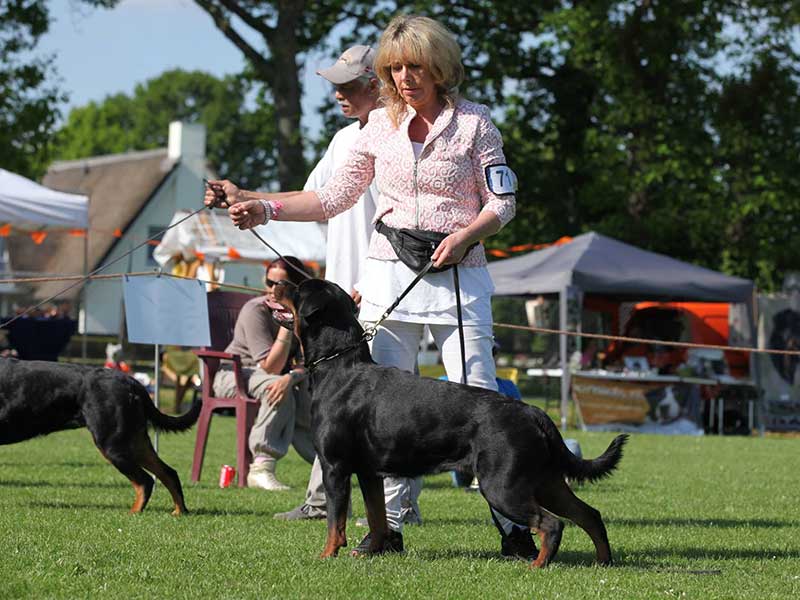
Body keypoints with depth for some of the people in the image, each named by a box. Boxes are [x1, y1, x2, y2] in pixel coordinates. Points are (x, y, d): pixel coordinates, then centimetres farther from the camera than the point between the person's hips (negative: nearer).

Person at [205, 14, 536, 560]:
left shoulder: (474, 122, -1)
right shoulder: (381, 125, 9)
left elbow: (502, 203, 1)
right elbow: (334, 197, 10)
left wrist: (466, 235, -18)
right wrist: (261, 207, 1)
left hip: (456, 271, -3)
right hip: (389, 271, 4)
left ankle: (512, 523, -4)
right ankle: (389, 525, 6)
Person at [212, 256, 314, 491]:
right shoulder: (255, 310, -22)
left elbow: (307, 366, -16)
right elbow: (270, 368, -27)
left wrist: (291, 377, -38)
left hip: (272, 377, 5)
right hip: (234, 375, -5)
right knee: (277, 390, -35)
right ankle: (262, 468, -38)